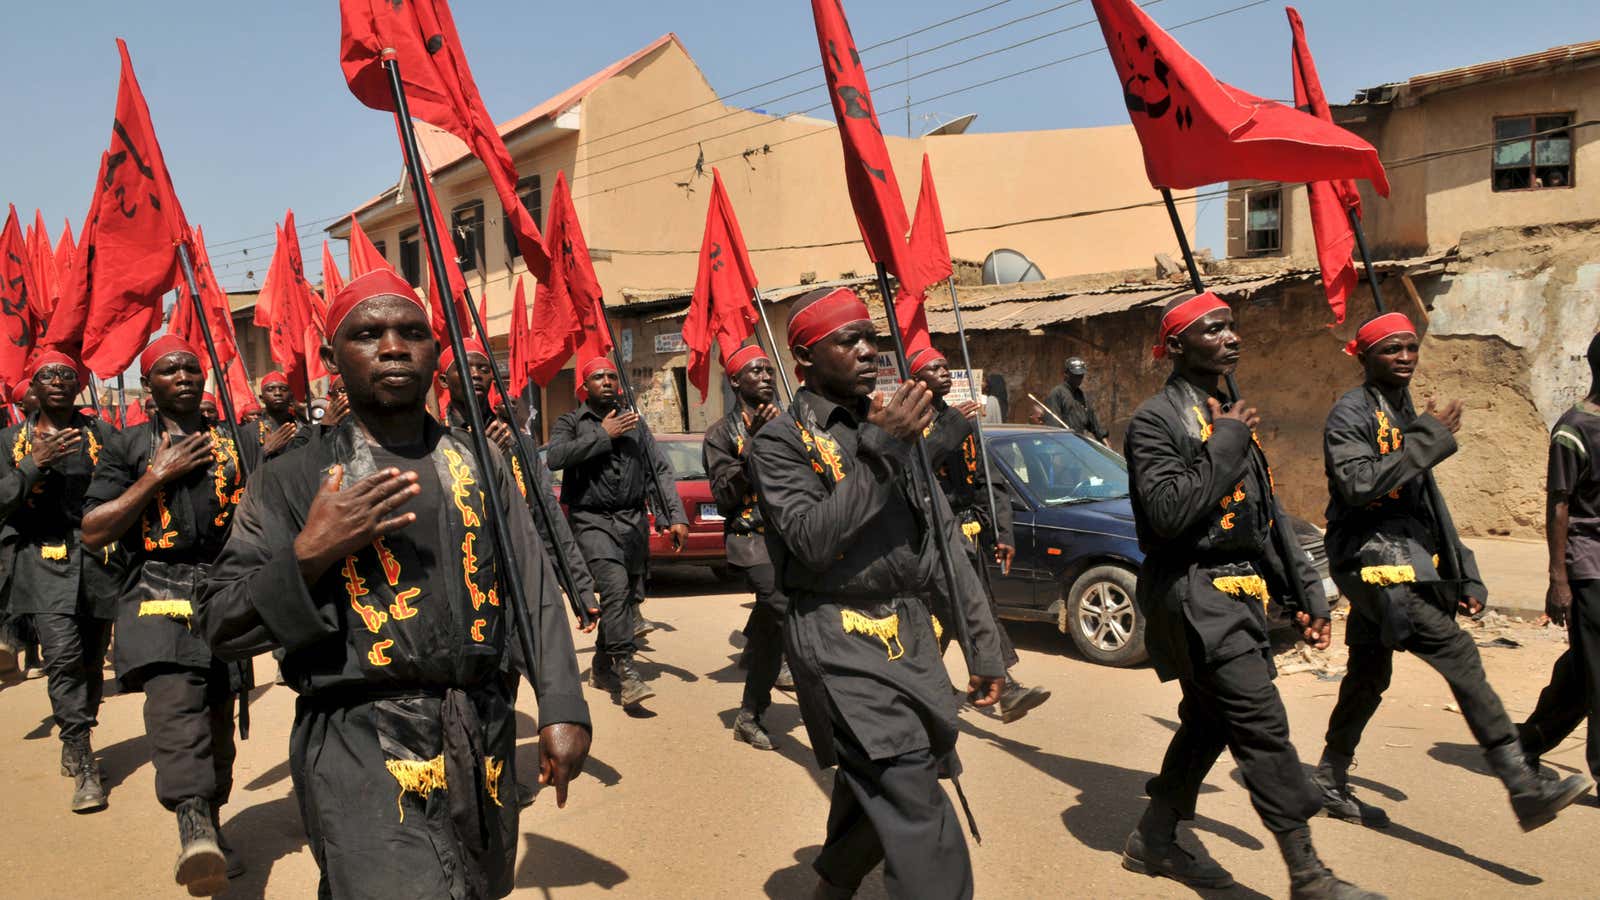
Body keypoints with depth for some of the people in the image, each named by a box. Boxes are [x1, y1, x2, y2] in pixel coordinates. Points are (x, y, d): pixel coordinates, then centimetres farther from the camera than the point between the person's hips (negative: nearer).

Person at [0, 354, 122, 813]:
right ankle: (84, 767, -13)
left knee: (92, 660, 9)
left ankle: (75, 747, 30)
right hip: (44, 560, -2)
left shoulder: (100, 432, 8)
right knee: (63, 655, -17)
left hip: (99, 557, 2)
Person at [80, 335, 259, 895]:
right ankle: (193, 824, -41)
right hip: (158, 593, -3)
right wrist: (157, 475, -6)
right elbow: (92, 533, 0)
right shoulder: (128, 449, 8)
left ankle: (210, 822, 28)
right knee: (174, 698, -27)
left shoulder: (239, 444, 14)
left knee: (218, 713, 11)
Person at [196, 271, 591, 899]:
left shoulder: (479, 465, 10)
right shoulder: (291, 482, 1)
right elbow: (220, 626, -1)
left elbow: (535, 590, 7)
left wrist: (562, 708, -2)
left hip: (482, 741, 4)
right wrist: (307, 555, -16)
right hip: (361, 746, -4)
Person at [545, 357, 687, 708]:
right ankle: (625, 669, -22)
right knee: (615, 585, -23)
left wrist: (677, 516, 1)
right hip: (592, 520, -4)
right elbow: (555, 457, -16)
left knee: (627, 594, 9)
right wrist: (603, 436, -12)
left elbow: (661, 470, 12)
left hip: (633, 520, 4)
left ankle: (602, 667, 26)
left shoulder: (635, 422, 15)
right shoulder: (571, 422, 5)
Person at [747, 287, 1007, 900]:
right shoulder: (780, 441, -4)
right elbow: (812, 540, -19)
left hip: (911, 634, 6)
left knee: (875, 787, 16)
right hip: (840, 641, -6)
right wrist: (881, 452, -23)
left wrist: (982, 642, 11)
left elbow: (944, 537, 13)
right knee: (916, 812, -13)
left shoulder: (894, 424, 14)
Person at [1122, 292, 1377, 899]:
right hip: (1196, 598, -9)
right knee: (1263, 729, -11)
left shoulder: (1229, 416, 17)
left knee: (1207, 724, 15)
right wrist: (1225, 447, -17)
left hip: (1237, 597, 9)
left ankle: (1154, 840, 29)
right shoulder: (1156, 420, -11)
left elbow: (1267, 519, 19)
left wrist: (1304, 595, 16)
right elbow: (1168, 513, -25)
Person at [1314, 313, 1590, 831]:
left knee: (1369, 678, 12)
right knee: (1458, 653, -19)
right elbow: (1358, 484, -24)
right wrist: (1428, 438, -19)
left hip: (1407, 561, 9)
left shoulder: (1406, 414, 19)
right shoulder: (1350, 414, -8)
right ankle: (1524, 789, -21)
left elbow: (1424, 501, 22)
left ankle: (1331, 784, 23)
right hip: (1371, 560, -9)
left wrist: (1465, 575, 18)